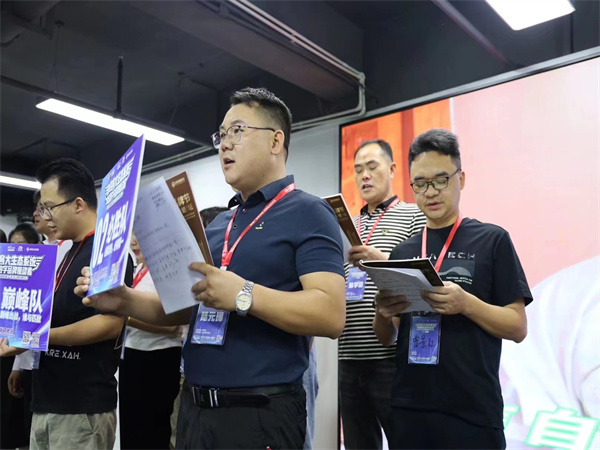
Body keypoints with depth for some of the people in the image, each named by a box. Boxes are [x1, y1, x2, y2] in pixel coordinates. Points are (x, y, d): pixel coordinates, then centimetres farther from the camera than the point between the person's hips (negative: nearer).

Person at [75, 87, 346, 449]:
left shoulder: (307, 213, -10)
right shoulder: (219, 224, 14)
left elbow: (332, 314, -20)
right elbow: (187, 307, 16)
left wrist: (244, 295, -28)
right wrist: (124, 301, 0)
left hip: (260, 412, -7)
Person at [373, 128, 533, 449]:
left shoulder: (492, 240, -3)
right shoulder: (403, 252, 8)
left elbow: (518, 327, -5)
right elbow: (387, 338, 11)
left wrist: (465, 304, -21)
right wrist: (383, 314, -11)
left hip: (472, 411, -3)